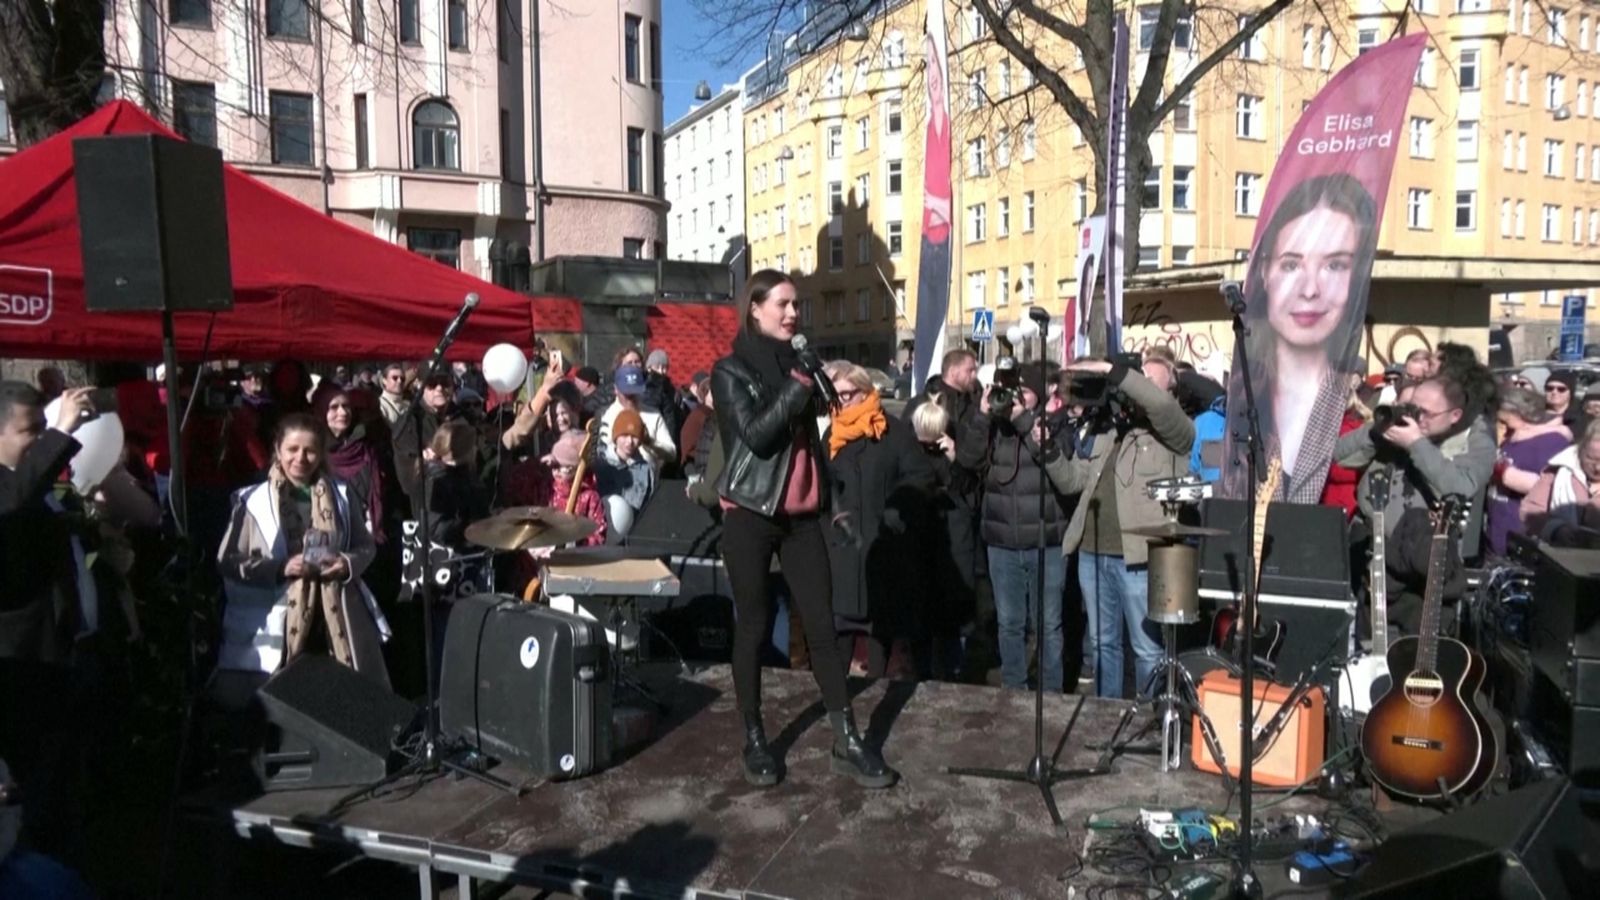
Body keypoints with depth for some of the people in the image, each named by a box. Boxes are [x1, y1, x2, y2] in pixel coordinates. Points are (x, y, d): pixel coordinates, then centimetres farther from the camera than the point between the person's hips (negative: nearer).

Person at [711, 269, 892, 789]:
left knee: (822, 623, 1)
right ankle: (754, 740, 16)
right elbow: (755, 434, -17)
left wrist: (827, 498, 17)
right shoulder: (731, 371, -3)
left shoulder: (797, 364, 14)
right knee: (754, 626, 3)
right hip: (751, 515, -5)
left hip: (802, 515, 5)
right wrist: (799, 387, -15)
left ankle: (846, 743, 5)